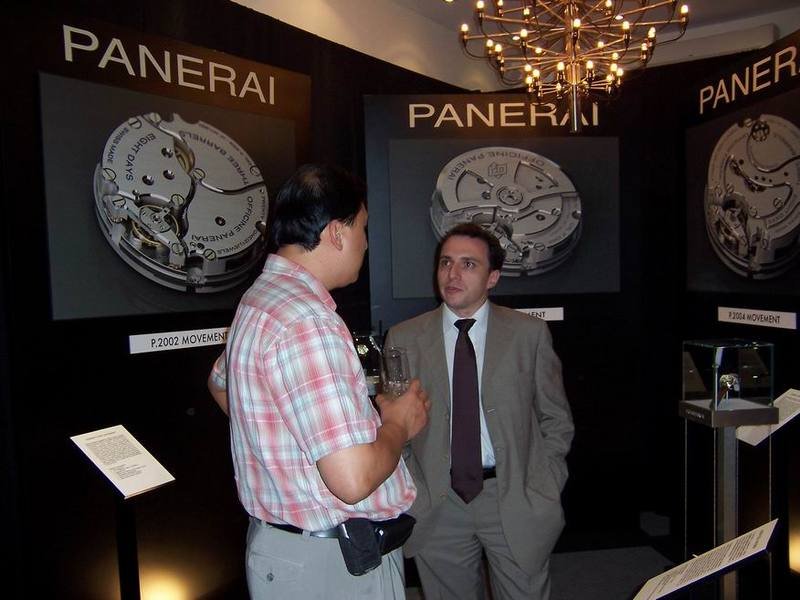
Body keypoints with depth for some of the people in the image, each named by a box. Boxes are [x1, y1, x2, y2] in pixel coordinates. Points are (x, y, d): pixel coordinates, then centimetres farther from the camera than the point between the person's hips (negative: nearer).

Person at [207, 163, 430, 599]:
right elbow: (353, 478, -32)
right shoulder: (308, 322, -28)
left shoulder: (261, 296, 4)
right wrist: (399, 423, -13)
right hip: (328, 563, -9)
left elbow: (220, 384, 22)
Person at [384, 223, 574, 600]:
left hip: (516, 501, 0)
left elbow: (556, 420, 4)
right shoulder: (403, 338, -1)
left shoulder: (530, 334, -2)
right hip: (436, 506, 1)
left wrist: (543, 491, -4)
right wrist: (411, 491, -4)